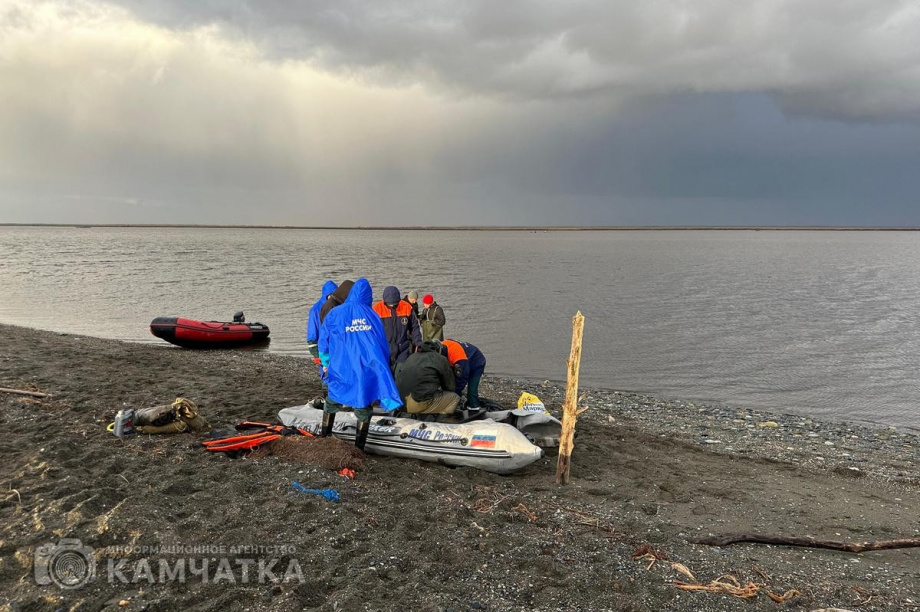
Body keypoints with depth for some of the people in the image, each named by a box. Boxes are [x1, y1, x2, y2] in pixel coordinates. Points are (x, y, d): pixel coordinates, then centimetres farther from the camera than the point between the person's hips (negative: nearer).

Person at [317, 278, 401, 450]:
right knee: (364, 409, 8)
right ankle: (359, 447, 12)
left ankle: (324, 438, 27)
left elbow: (323, 341, 6)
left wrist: (326, 364, 18)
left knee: (331, 404, 20)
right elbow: (383, 346, 8)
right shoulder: (373, 316, 5)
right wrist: (380, 369, 18)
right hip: (367, 371, 0)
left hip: (341, 370, 0)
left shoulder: (335, 313, 2)